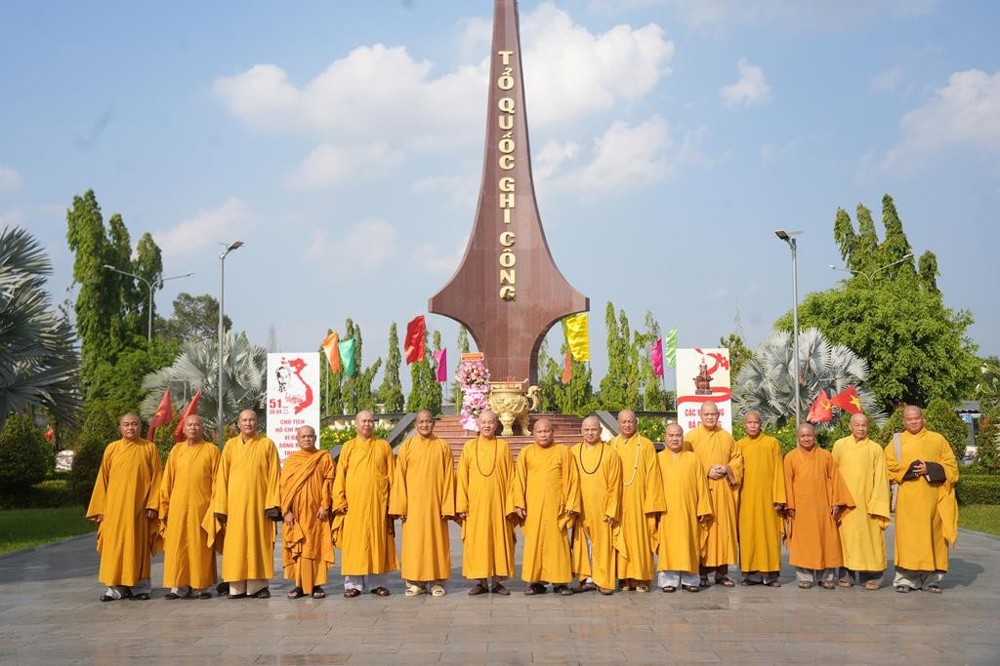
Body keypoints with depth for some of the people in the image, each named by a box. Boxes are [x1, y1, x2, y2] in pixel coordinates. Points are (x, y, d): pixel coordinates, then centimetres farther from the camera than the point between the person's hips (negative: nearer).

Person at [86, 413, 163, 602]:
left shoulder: (149, 448, 2)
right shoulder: (111, 449, 6)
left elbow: (156, 478, 0)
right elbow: (103, 480, 7)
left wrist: (153, 505, -8)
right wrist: (100, 509, 3)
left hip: (139, 507, -1)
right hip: (115, 507, 2)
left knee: (138, 545, 3)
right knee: (115, 546, 1)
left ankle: (139, 586, 10)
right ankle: (117, 587, 6)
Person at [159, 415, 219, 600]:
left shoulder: (211, 450, 4)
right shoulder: (176, 450, 10)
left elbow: (217, 480, 2)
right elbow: (168, 481, 12)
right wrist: (165, 506, 6)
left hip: (201, 506, -2)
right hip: (178, 506, 2)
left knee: (200, 545, 0)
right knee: (178, 545, 1)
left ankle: (202, 586, 7)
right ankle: (179, 586, 5)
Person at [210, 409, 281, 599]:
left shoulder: (267, 445, 5)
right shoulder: (230, 445, 9)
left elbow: (274, 476, 2)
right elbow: (222, 477, 7)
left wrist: (272, 504, -7)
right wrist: (220, 507, -1)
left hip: (258, 502, -1)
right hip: (235, 503, 1)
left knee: (259, 541, 0)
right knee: (236, 544, 0)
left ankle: (259, 585, 4)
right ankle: (237, 587, 3)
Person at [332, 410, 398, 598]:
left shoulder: (383, 446, 8)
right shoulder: (348, 447, 9)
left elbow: (391, 476, 7)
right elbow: (340, 476, 6)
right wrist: (340, 502, -4)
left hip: (378, 503, 0)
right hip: (354, 504, 0)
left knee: (378, 541, 2)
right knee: (353, 542, 0)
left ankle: (378, 582, 8)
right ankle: (353, 584, 5)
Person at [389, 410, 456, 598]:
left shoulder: (443, 446, 4)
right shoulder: (407, 447, 4)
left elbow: (448, 478, 2)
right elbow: (399, 478, 2)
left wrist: (447, 506, -5)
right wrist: (400, 506, -5)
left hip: (435, 503, 0)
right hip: (413, 503, 0)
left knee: (436, 540, 2)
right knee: (414, 541, 1)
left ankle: (437, 582, 10)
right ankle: (415, 582, 9)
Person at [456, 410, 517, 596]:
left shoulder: (503, 446, 4)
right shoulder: (469, 447, 5)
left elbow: (510, 477, 3)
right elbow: (463, 478, 4)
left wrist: (510, 505, -4)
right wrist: (462, 505, -3)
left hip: (498, 502, -1)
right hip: (475, 502, 1)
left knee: (499, 539, 2)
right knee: (476, 541, 2)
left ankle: (497, 581, 10)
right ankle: (481, 581, 10)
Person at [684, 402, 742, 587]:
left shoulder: (726, 437, 12)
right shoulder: (692, 436, 2)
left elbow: (737, 460, 12)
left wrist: (726, 469, -8)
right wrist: (706, 471, -13)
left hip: (724, 491, 3)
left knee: (724, 528, 2)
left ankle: (722, 571, 9)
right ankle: (702, 572, -1)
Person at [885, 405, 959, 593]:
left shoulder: (937, 440, 9)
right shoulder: (897, 442, 11)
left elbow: (950, 465, 4)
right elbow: (890, 466, 3)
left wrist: (930, 469, -11)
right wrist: (910, 468, -12)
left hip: (931, 497, 0)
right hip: (908, 498, 0)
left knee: (932, 535, 1)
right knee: (909, 535, -3)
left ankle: (932, 578, 7)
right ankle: (906, 578, -1)